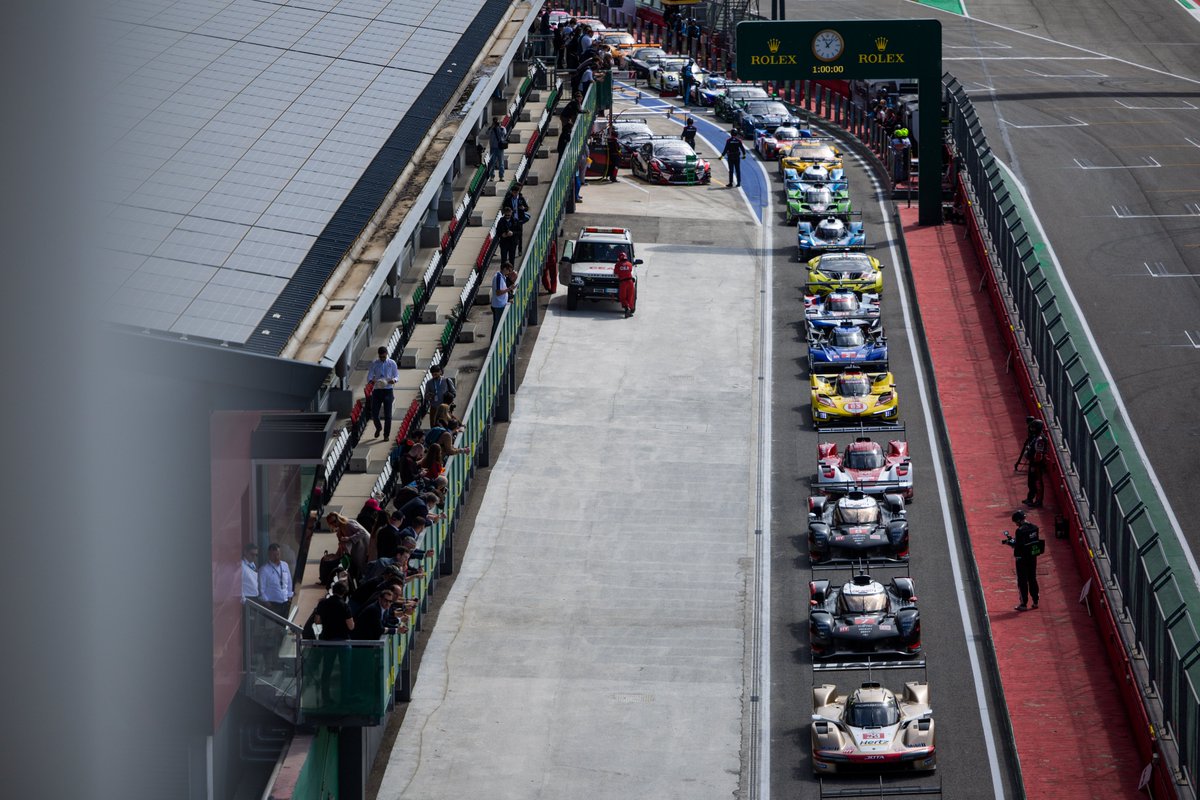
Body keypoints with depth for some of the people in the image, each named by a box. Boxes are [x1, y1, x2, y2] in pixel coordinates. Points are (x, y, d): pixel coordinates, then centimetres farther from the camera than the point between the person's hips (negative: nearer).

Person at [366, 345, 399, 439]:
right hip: (377, 390, 1)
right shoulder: (374, 364, 3)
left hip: (388, 390, -1)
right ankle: (378, 428, 31)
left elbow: (397, 375, 5)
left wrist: (394, 380, -19)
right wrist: (371, 381, -24)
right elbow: (369, 376, 1)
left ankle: (386, 434, 8)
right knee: (374, 413, 1)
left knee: (388, 414, -2)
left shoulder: (392, 363, 2)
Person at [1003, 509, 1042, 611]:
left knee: (1022, 581, 2)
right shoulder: (1033, 527, 2)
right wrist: (1014, 540, 12)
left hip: (1022, 559, -7)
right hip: (1033, 557, 7)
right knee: (1032, 579, 18)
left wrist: (1009, 542, -7)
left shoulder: (1020, 530, -22)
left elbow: (1018, 546, -24)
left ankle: (1024, 604, 6)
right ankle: (1035, 601, 24)